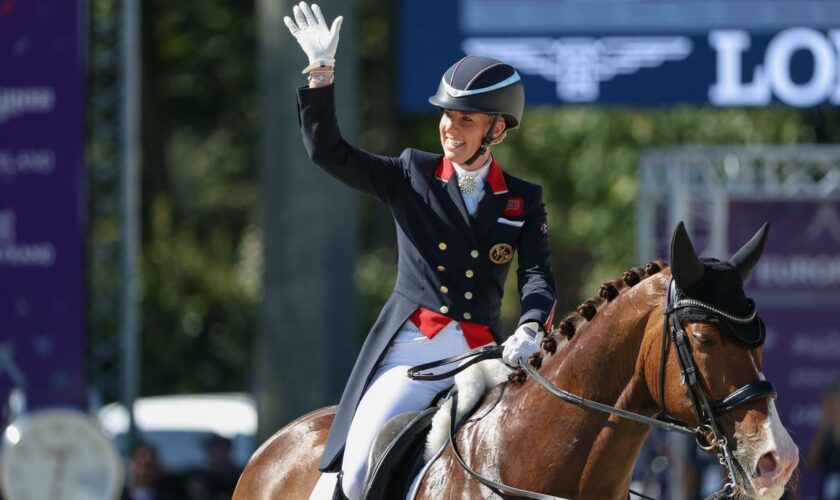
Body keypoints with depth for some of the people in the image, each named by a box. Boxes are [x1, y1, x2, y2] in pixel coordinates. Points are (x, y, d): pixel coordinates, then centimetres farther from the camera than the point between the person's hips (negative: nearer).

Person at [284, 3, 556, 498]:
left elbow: (538, 278, -2)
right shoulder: (412, 175, 8)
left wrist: (530, 330, -24)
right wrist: (321, 72, -8)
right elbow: (327, 150, 3)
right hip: (410, 350, -1)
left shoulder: (524, 201, 9)